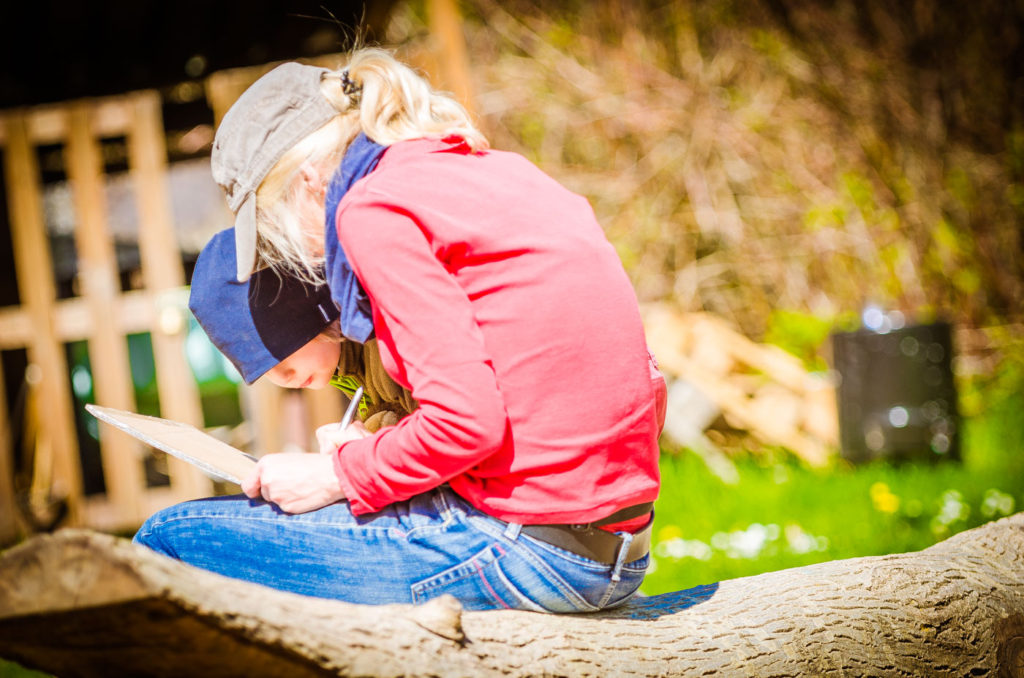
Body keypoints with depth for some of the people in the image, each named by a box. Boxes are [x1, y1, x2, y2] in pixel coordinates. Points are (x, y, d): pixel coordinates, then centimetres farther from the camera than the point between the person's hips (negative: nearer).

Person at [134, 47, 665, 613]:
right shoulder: (498, 170, 16)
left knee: (169, 540, 1)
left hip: (519, 550, -9)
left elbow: (465, 421, -20)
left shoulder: (374, 208, -9)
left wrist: (339, 475, -2)